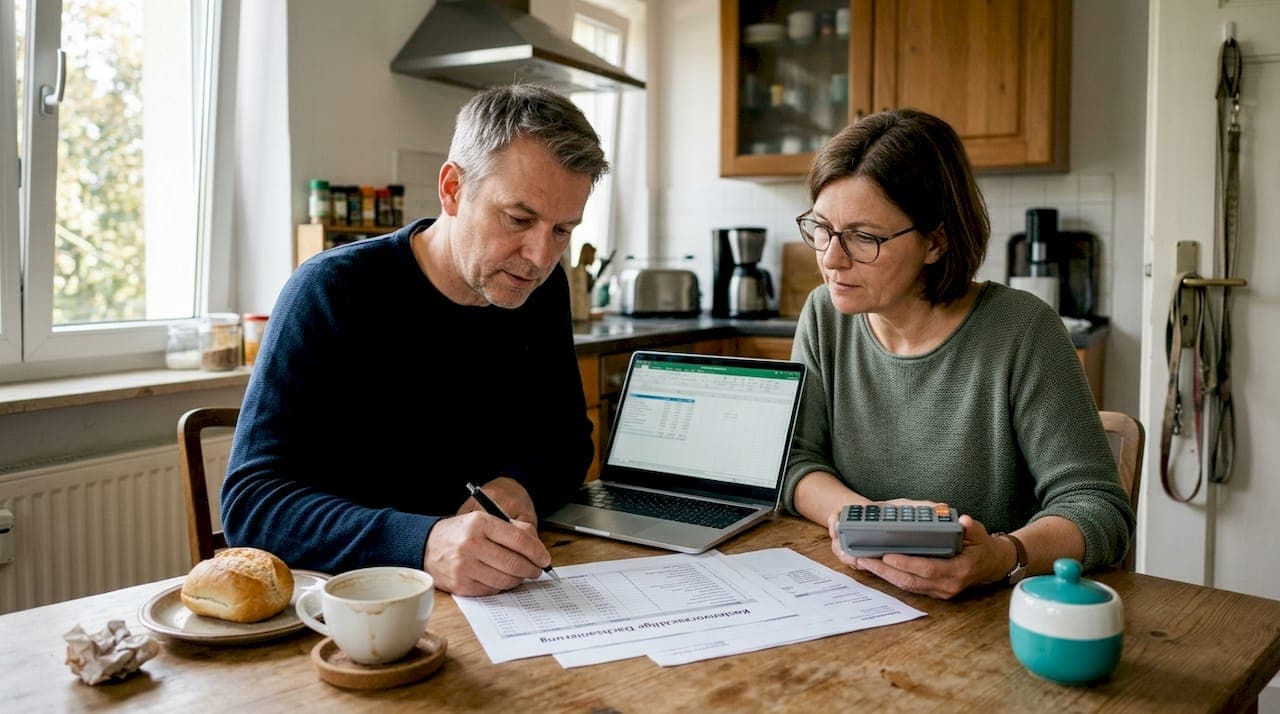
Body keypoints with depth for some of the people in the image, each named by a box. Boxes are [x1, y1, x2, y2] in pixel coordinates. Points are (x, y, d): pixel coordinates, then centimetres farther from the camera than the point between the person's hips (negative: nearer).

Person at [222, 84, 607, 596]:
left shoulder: (541, 288, 2)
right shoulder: (331, 291, -15)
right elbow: (251, 500, -21)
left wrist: (519, 487, -13)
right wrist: (423, 545, -39)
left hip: (498, 593, 3)